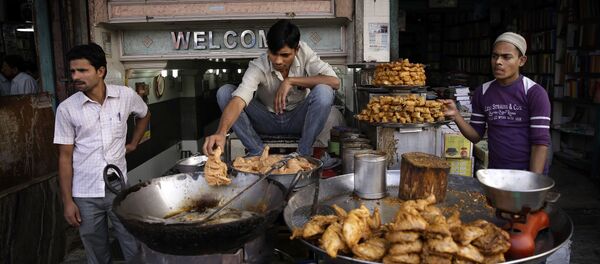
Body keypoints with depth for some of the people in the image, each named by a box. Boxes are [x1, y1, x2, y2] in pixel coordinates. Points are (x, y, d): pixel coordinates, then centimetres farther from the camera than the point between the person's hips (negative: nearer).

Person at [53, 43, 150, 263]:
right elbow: (65, 156, -1)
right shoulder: (66, 109, -5)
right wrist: (67, 201, -3)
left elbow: (144, 115, 20)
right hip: (85, 195, 0)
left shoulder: (126, 96, -4)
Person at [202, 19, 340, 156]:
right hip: (267, 121, 0)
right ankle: (258, 153, -14)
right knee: (224, 92, -22)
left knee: (323, 92, -32)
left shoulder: (304, 53, -19)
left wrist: (291, 81, -31)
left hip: (298, 120, 0)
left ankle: (303, 154, -13)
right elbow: (238, 100, -39)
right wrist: (221, 133, -57)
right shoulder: (258, 66, -24)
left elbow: (334, 81, -28)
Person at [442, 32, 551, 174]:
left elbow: (540, 142, -13)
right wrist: (456, 116, -13)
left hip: (527, 174, -4)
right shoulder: (482, 92, 1)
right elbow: (476, 136, 4)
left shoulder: (535, 93, -11)